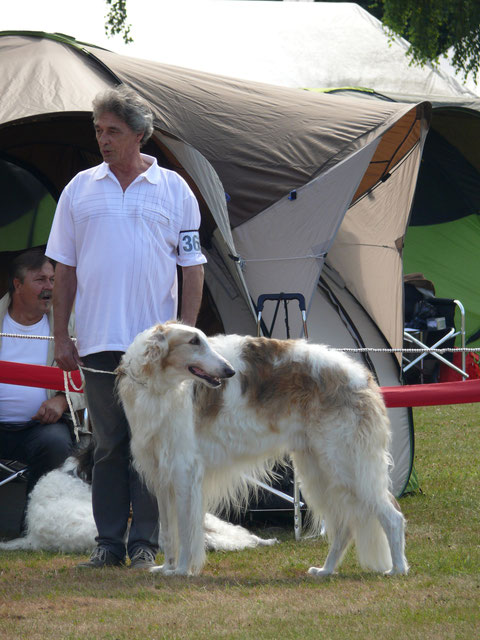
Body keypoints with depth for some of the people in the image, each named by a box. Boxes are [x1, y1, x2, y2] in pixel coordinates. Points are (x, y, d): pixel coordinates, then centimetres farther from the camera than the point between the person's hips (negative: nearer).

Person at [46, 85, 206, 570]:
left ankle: (145, 545, 3)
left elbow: (192, 267, 6)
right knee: (108, 446, 5)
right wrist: (60, 335, 5)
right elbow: (64, 268, 11)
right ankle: (109, 544, 10)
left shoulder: (173, 190, 5)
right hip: (98, 343, 2)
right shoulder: (80, 189, 9)